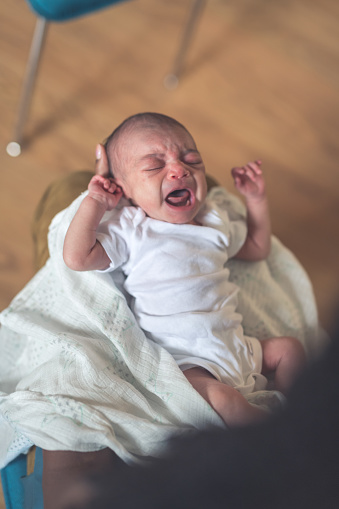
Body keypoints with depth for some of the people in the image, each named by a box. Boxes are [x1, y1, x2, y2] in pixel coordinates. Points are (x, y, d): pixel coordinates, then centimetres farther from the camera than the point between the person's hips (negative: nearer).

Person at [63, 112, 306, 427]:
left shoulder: (214, 220, 14)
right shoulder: (130, 231, -4)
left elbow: (257, 247, 30)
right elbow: (77, 258, -16)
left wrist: (256, 199, 20)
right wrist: (94, 203, -10)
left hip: (235, 345, 7)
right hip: (186, 361, -7)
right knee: (220, 399, -31)